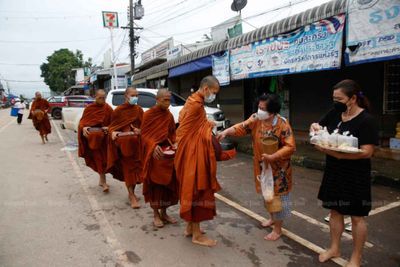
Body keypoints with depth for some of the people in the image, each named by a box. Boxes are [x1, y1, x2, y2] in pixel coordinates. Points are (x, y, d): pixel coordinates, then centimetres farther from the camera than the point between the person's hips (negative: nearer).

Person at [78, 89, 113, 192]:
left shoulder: (108, 109, -3)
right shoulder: (89, 108, 0)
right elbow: (82, 121, 3)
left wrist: (108, 128, -20)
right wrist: (83, 128, -17)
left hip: (104, 137, 0)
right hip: (91, 137, 0)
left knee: (102, 158, 7)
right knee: (98, 159, -1)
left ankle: (102, 180, 25)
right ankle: (103, 181, 4)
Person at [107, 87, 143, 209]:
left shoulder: (139, 110, 6)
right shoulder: (118, 110, -1)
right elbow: (112, 126, 4)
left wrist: (140, 131, -17)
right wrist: (113, 133, -17)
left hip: (136, 143, 3)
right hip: (123, 143, -3)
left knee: (135, 167, 8)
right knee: (127, 168, -1)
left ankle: (132, 192, 27)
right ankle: (132, 196, 5)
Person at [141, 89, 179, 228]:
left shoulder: (169, 116, 8)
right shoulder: (148, 114, -7)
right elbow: (144, 135, -8)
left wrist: (174, 144, -6)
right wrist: (153, 146, -24)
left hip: (168, 153, 5)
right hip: (153, 154, -5)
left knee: (168, 183, 8)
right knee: (155, 184, 3)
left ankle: (164, 212, 24)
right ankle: (156, 214, 17)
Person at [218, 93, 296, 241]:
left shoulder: (282, 124, -20)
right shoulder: (256, 119, -5)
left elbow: (290, 147, -21)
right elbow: (242, 127, -13)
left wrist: (273, 157, -29)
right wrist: (226, 132, -30)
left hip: (278, 168, -5)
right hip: (262, 166, 6)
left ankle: (278, 229, 21)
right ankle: (273, 218, 45)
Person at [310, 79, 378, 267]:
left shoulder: (366, 120, -16)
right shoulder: (335, 113, 1)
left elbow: (367, 152, -23)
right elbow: (318, 126, 17)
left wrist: (334, 153, -30)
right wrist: (316, 127, -8)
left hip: (355, 177, -6)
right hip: (333, 173, 6)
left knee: (356, 216, 9)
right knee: (335, 211, 17)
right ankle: (334, 248, 35)